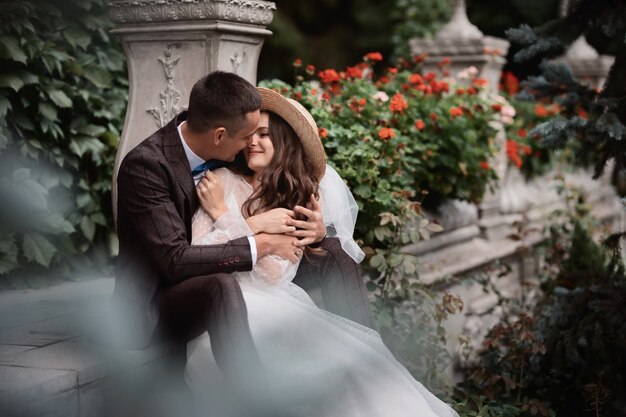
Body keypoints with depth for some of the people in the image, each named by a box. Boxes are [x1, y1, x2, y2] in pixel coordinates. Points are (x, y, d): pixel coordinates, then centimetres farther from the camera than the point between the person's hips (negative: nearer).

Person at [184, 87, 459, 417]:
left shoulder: (301, 199, 11)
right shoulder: (222, 181, 3)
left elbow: (271, 273, -5)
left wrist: (223, 213, -5)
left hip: (277, 309, 4)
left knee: (347, 354, -26)